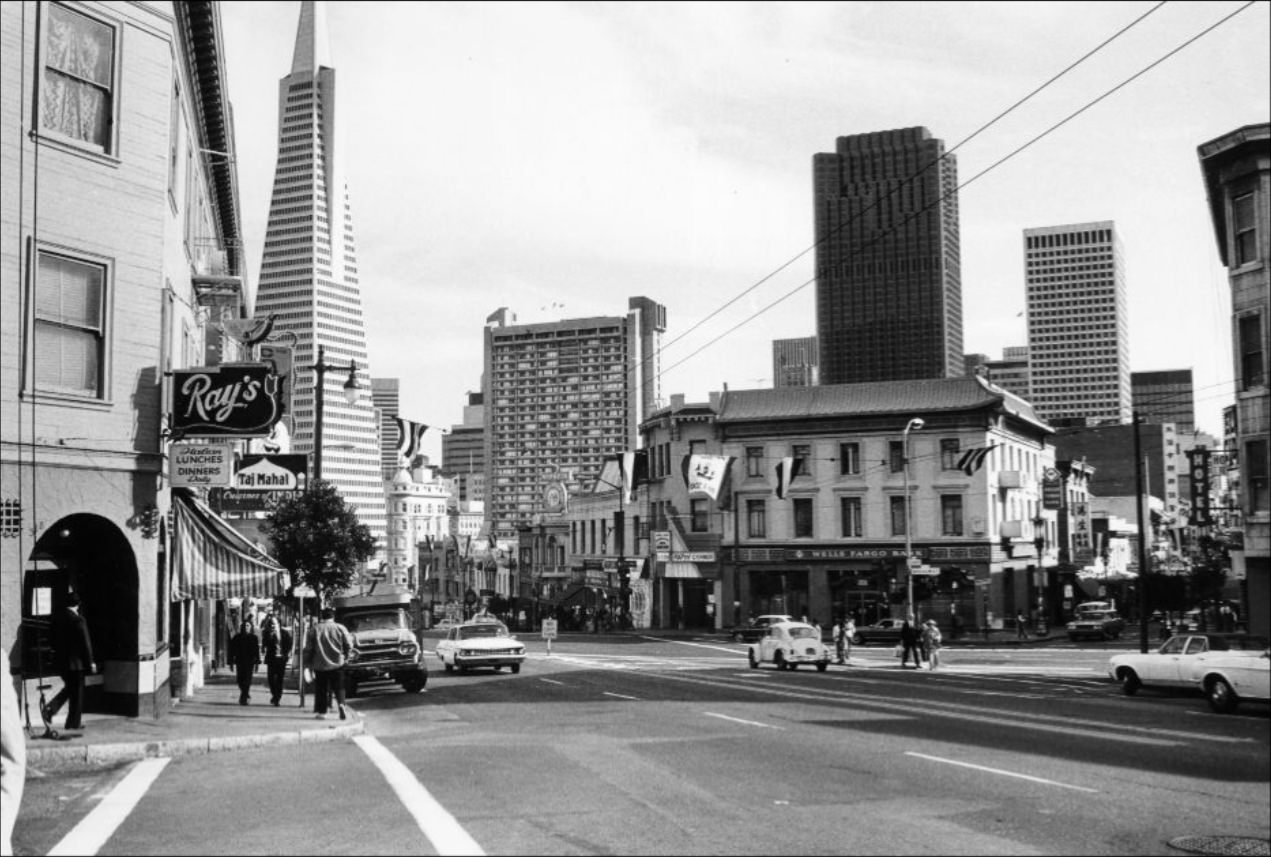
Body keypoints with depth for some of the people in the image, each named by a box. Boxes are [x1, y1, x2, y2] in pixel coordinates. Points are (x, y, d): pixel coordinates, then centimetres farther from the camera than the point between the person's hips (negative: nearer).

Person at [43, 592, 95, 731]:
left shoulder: (57, 619, 4)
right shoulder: (78, 620, -16)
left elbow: (54, 641, 11)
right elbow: (85, 643, -15)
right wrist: (90, 662, -9)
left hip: (59, 661, 7)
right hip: (75, 662, -7)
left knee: (69, 687, 23)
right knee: (77, 692, 6)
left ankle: (50, 709, 5)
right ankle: (74, 722, 11)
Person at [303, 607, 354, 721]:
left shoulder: (315, 629, -4)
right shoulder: (340, 628, -3)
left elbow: (308, 648, -1)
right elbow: (349, 645, -3)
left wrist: (308, 663, 9)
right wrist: (345, 657, 14)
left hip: (320, 664, 0)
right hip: (337, 664, 0)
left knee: (321, 689, 9)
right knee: (339, 687, 9)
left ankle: (322, 712, 10)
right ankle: (341, 704, -15)